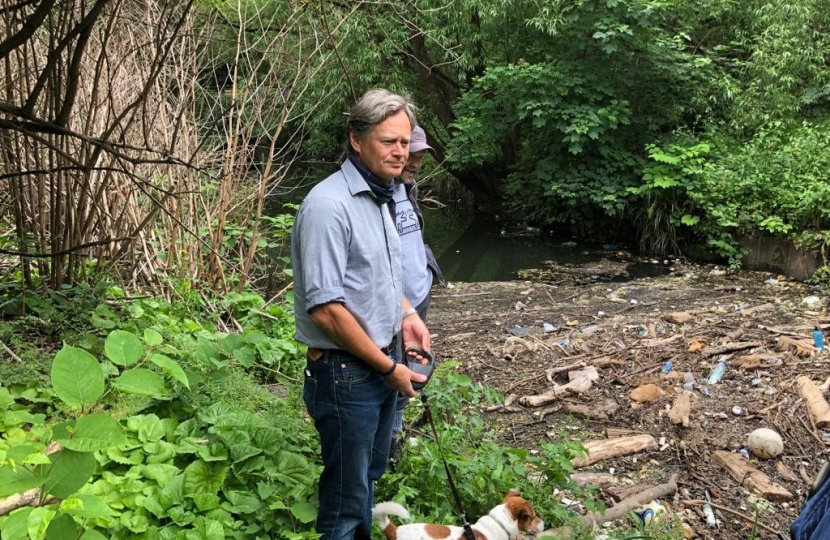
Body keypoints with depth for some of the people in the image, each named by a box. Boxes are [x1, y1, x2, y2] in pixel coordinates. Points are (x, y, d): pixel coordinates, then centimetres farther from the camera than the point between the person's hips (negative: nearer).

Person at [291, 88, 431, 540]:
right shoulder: (329, 205, -21)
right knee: (347, 498, 6)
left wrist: (406, 313, 5)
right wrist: (388, 368, -16)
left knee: (369, 478, 23)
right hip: (345, 373, -9)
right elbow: (325, 309, -25)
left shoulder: (379, 197, 8)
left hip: (380, 363, 9)